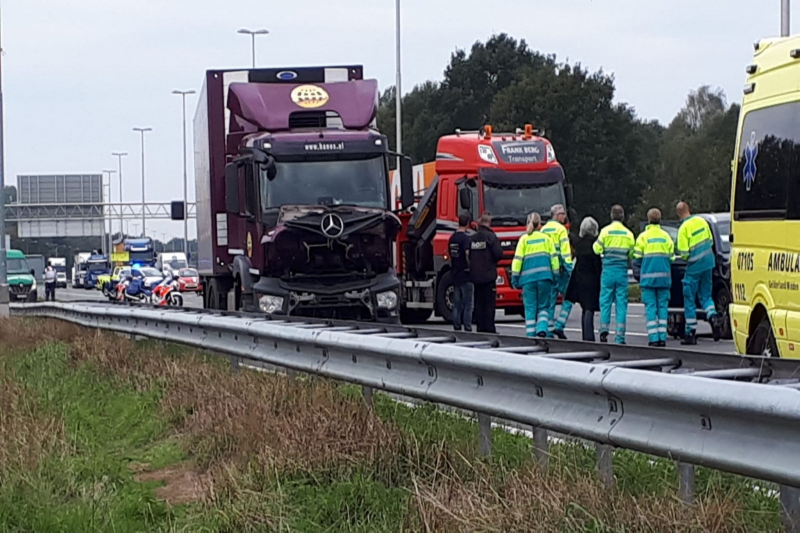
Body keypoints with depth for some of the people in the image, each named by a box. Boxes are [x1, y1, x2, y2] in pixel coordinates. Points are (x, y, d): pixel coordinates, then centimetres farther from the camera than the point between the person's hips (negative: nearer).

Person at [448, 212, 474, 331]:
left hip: (455, 276, 7)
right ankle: (467, 328, -6)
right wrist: (471, 267, -11)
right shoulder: (465, 238, -13)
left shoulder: (452, 238, 11)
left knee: (456, 305, 10)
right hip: (466, 277, -7)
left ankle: (457, 328, 10)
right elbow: (467, 254, -23)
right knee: (468, 305, -3)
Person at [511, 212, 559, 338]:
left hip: (528, 278, -1)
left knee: (530, 308, 4)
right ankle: (542, 329, -13)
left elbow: (518, 260, 0)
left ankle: (531, 335, 1)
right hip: (545, 276, 1)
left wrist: (514, 278, 5)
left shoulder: (524, 239, 2)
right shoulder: (546, 238, 6)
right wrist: (555, 276, 13)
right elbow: (554, 258, 6)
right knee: (543, 307, 9)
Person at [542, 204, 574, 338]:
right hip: (560, 267, -6)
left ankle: (549, 330, 5)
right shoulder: (561, 229, -6)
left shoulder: (543, 229, 13)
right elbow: (565, 250, -12)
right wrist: (569, 268, -12)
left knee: (550, 300, 9)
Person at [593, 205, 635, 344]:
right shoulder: (628, 234, 2)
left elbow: (597, 249, -3)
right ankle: (620, 336, -1)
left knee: (605, 301, 7)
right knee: (621, 303, 2)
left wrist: (595, 243, 17)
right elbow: (632, 254, 7)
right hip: (622, 271, 1)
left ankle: (604, 329, -3)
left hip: (608, 270, -1)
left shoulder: (605, 231, -4)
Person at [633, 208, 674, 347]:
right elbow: (671, 257, 8)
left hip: (648, 277, -2)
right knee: (663, 306, 7)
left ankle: (653, 338, -6)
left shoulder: (643, 237, -3)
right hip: (664, 277, 2)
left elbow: (637, 258, -1)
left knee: (650, 307, -1)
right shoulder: (666, 237, 6)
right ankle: (662, 337, 3)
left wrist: (637, 273, 15)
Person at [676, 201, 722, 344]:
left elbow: (683, 252, -15)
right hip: (708, 263, 6)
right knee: (705, 296, 17)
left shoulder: (684, 228, -15)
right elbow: (710, 241, 13)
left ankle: (691, 333, 7)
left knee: (689, 300, 5)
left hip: (694, 267, -6)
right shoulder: (701, 221, 3)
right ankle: (714, 318, -9)